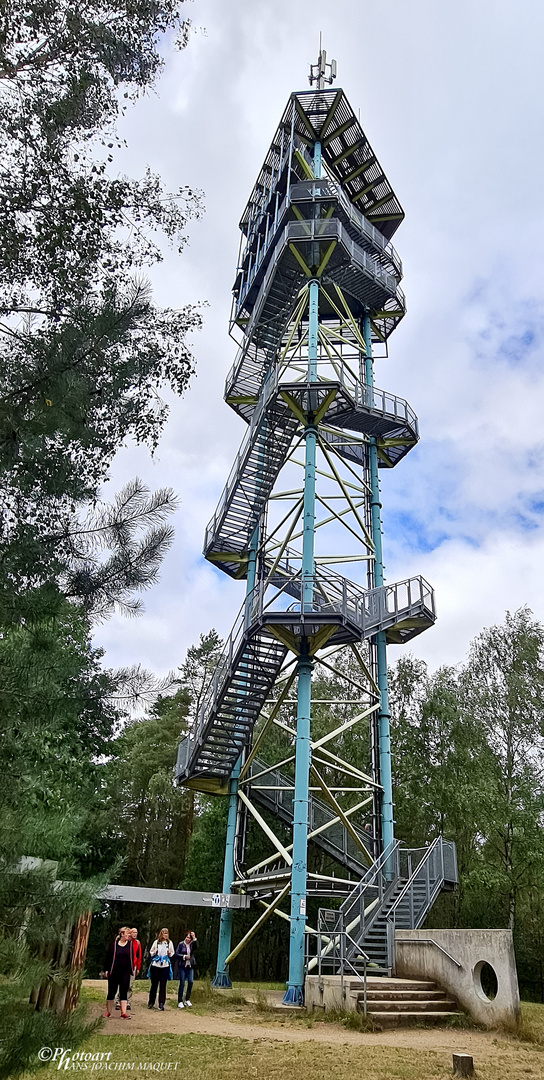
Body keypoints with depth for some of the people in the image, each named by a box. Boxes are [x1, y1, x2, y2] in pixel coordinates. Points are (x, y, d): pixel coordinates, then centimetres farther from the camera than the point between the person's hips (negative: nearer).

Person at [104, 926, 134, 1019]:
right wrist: (107, 970, -4)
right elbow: (108, 957, 0)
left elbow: (132, 957, 8)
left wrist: (132, 970, 4)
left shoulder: (130, 944, 4)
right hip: (114, 972, -2)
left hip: (125, 973, 2)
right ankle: (108, 1012, 22)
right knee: (112, 991, 7)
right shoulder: (114, 945, -4)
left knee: (124, 992, 0)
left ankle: (123, 1012, 2)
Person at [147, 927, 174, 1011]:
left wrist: (170, 953, -7)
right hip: (155, 965, 0)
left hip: (165, 966, 0)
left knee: (163, 985, -2)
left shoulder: (170, 943, 6)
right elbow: (150, 952, 10)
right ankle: (151, 1002, 24)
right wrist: (153, 953, -12)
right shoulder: (156, 942, 3)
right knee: (154, 984, 8)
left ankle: (161, 1004, 4)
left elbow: (172, 954, 15)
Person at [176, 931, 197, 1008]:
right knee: (182, 983, -2)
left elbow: (195, 947, -18)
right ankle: (180, 1001, 9)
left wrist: (194, 938, -26)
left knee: (190, 982, -4)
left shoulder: (192, 944, 4)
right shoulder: (181, 944, 0)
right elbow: (177, 954, -1)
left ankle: (187, 1000, 13)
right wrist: (184, 956, -13)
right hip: (182, 966, -2)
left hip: (190, 966, 2)